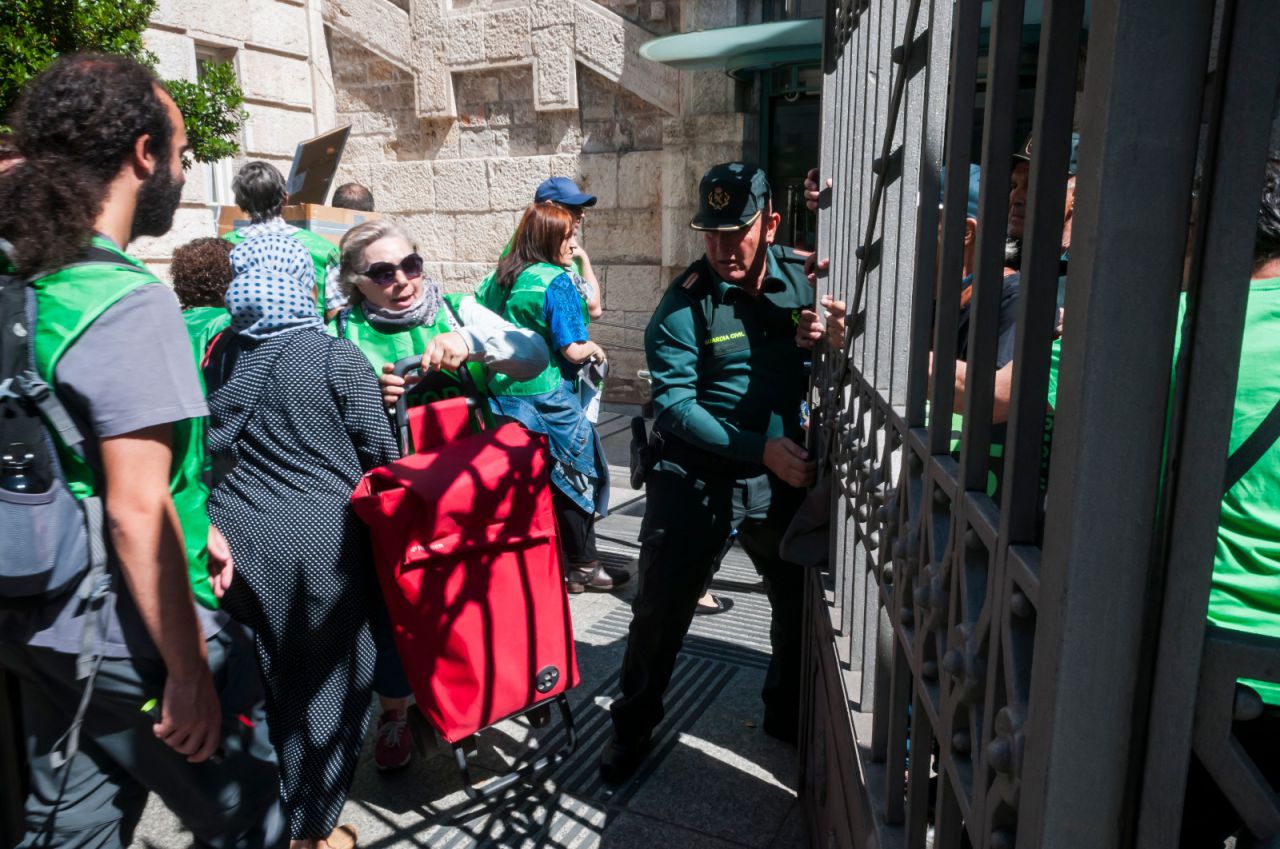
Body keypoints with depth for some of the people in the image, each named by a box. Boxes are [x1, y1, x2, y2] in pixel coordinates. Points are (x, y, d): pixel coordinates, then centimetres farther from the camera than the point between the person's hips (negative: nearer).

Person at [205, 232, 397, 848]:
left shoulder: (219, 355, 3)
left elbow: (212, 450, 10)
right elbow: (379, 450, -5)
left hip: (235, 538, 5)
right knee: (327, 682, 10)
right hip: (319, 542, -5)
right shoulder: (337, 357, -12)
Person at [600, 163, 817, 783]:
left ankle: (788, 718, 43)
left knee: (802, 601, 17)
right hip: (696, 475, -4)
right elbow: (673, 403, -18)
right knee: (660, 608, 5)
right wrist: (761, 447, -24)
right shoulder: (685, 304, -12)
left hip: (781, 473, 4)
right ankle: (633, 726, 29)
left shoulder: (801, 278, 0)